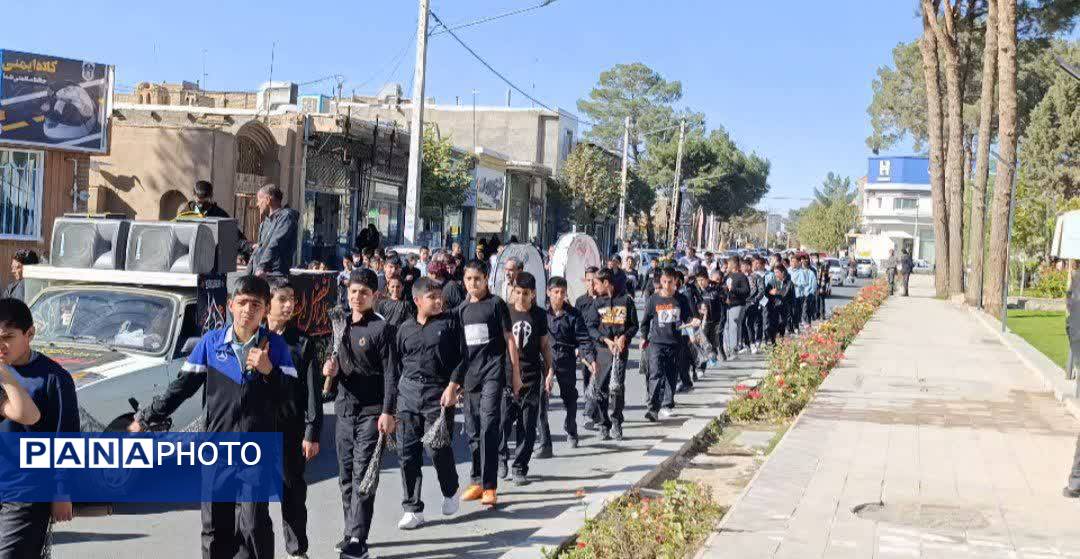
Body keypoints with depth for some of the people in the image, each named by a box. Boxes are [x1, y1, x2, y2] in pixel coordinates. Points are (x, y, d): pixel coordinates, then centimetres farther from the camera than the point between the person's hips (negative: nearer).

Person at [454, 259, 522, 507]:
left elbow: (509, 339, 0)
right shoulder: (462, 309, 12)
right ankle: (478, 482, 19)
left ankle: (490, 486, -10)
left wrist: (516, 373, -2)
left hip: (492, 374, -5)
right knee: (473, 430, 9)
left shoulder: (496, 304, -1)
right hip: (470, 375, 5)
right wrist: (456, 378, 17)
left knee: (489, 428, -12)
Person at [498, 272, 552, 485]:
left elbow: (545, 345, 12)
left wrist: (549, 371, 6)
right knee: (503, 420, -5)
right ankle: (502, 455, 23)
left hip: (532, 375, 1)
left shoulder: (539, 315, 5)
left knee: (527, 426, 1)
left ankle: (520, 468, 11)